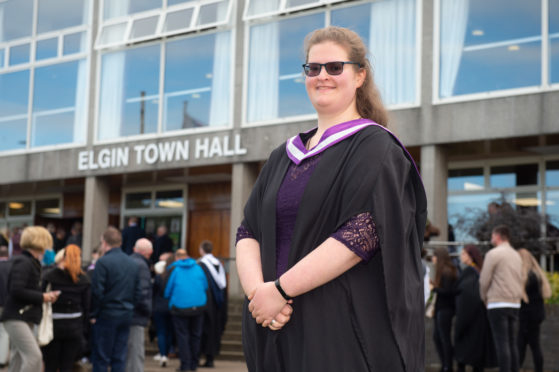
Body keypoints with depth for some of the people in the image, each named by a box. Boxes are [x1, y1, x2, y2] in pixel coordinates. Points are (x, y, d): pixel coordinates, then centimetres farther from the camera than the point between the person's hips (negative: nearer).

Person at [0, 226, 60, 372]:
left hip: (24, 318, 10)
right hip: (16, 317, -10)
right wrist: (42, 297, -15)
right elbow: (16, 290, -24)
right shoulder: (24, 263, -14)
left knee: (18, 359, 15)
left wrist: (45, 296, 7)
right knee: (34, 356, -18)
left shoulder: (31, 262, 16)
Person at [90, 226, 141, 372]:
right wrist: (129, 307, 15)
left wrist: (93, 314, -4)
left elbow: (97, 292, -14)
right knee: (119, 358, 9)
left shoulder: (103, 262, -11)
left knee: (101, 359, 1)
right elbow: (138, 293, 9)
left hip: (106, 316, -6)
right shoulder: (133, 264, 9)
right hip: (126, 316, 6)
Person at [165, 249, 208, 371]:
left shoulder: (174, 269, -3)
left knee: (182, 336, 2)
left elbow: (167, 292, 2)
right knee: (196, 335, 11)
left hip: (180, 307, -3)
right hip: (198, 306, 3)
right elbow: (205, 286, 13)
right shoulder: (198, 268, 5)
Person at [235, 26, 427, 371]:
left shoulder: (375, 148, -5)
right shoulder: (283, 156, 14)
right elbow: (248, 232, 8)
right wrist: (257, 290, -12)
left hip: (347, 334, -5)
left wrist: (280, 290, -18)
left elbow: (363, 233, -18)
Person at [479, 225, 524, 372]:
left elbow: (484, 280, -7)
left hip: (498, 304, -7)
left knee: (502, 343, -9)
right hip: (515, 303, 7)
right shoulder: (516, 255, 15)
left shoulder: (493, 254, -7)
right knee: (513, 342, 8)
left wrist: (484, 298, 8)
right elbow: (521, 281, 19)